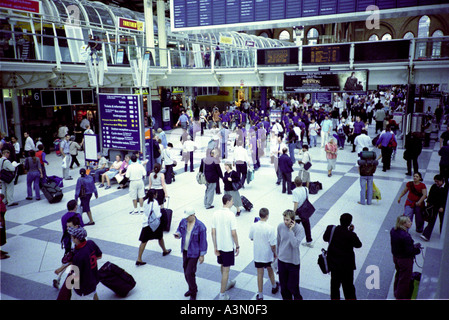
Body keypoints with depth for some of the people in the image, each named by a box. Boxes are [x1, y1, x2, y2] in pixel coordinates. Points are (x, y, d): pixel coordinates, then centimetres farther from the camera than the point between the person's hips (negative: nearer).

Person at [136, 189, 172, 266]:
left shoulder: (146, 201, 0)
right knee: (160, 238, 20)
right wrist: (161, 213, 1)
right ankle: (165, 251, 42)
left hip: (146, 224, 5)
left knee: (144, 241, 3)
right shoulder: (155, 203, -19)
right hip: (155, 224, -4)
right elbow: (157, 215, -20)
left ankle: (139, 259, -1)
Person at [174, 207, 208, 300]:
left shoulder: (200, 226, -21)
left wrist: (202, 255, -10)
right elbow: (179, 230, 13)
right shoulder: (183, 221, -4)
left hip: (194, 253, -6)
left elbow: (203, 241, -14)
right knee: (186, 271, 17)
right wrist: (178, 234, -12)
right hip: (185, 250, 7)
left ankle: (193, 292, 17)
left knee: (189, 273, -6)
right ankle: (191, 289, 39)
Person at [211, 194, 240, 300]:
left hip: (219, 246, 6)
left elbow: (213, 232, -1)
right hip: (228, 247, -6)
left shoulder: (216, 214, -3)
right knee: (226, 270, 3)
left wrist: (215, 247, 6)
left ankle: (227, 284, 47)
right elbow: (233, 233, -18)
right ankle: (222, 295, 8)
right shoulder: (230, 215, -19)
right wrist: (237, 246, -6)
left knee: (222, 266, 24)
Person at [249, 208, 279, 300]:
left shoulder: (253, 226, -13)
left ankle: (260, 295, 18)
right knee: (270, 271, 23)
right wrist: (275, 253, -3)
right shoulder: (270, 229, -24)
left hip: (257, 255, 2)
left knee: (260, 274, 11)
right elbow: (273, 245, -18)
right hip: (268, 255, -1)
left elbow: (251, 238, 4)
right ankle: (274, 287, 47)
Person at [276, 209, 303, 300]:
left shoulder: (298, 228, -18)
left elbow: (295, 244, -27)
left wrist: (290, 230, -28)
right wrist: (278, 253, 16)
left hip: (293, 261, -3)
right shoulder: (280, 226, -7)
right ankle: (286, 298, 39)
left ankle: (297, 298, 32)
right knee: (283, 285, 16)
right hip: (281, 260, 3)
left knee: (292, 286, 5)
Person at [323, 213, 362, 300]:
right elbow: (358, 245, -6)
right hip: (347, 265, -4)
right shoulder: (351, 235, -24)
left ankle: (334, 298, 34)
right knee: (348, 286, 14)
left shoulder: (330, 229, -14)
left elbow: (325, 238, 4)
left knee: (334, 284, 22)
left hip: (333, 263, 4)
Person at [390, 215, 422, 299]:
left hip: (395, 257, 8)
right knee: (405, 278, 13)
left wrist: (413, 245, 5)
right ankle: (401, 296, 31)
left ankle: (396, 292, 46)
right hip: (405, 260, -8)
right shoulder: (406, 236, -33)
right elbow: (410, 251, -27)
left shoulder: (393, 230, -7)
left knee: (398, 274, 28)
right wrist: (417, 248, -8)